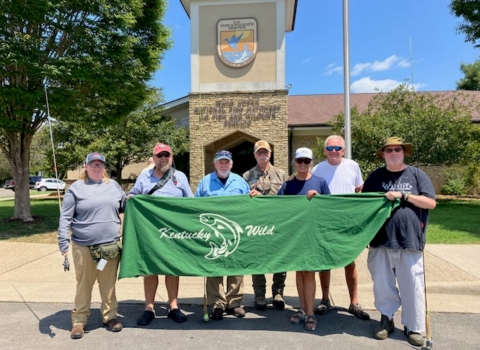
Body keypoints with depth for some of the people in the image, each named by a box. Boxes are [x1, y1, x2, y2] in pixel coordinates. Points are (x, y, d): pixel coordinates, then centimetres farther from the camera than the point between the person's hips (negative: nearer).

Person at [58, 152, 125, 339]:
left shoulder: (114, 185, 10)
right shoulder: (76, 188, 0)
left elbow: (125, 205, 20)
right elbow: (65, 217, -2)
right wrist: (63, 241, -9)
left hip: (111, 245, 2)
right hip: (83, 246, -2)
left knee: (108, 283, 12)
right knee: (84, 284, 8)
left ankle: (110, 316, 27)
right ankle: (79, 321, 23)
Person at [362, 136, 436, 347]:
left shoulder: (416, 175, 4)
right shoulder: (375, 176, 8)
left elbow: (430, 203, -2)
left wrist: (403, 195, -13)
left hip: (410, 241, -1)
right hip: (381, 241, 1)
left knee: (412, 286, 6)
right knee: (383, 284, 10)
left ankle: (413, 327, 21)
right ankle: (386, 319, 28)